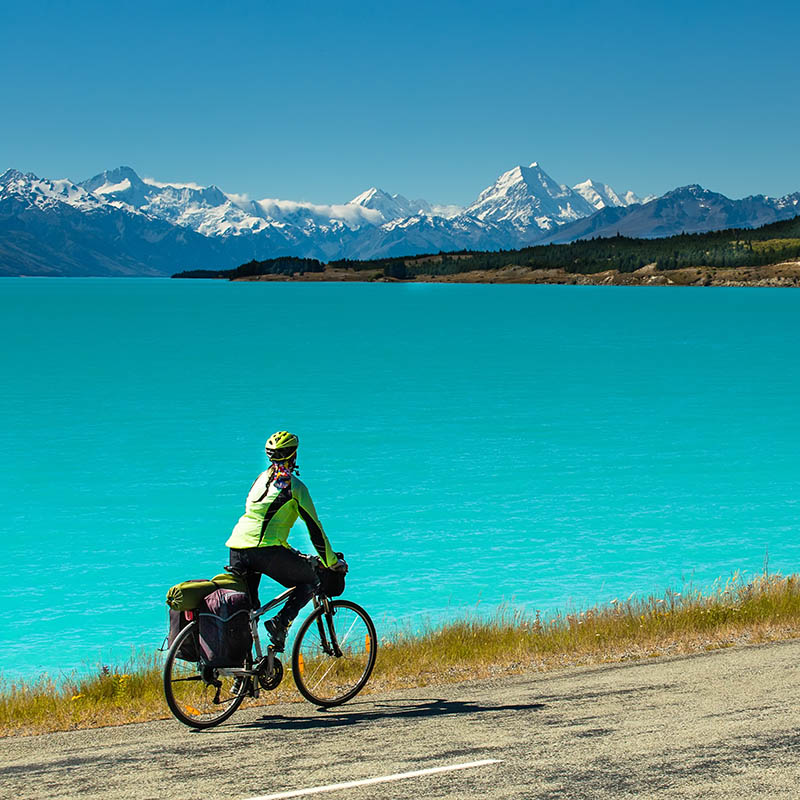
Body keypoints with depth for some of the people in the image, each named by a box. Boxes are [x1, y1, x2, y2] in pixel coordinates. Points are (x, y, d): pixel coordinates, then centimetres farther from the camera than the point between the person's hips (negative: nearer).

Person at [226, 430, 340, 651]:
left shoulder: (261, 478, 22)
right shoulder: (294, 486, 2)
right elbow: (314, 527, 4)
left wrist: (292, 553, 37)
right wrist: (331, 561, 15)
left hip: (236, 548, 6)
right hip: (266, 549, -6)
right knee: (309, 581, 13)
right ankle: (280, 621, -7)